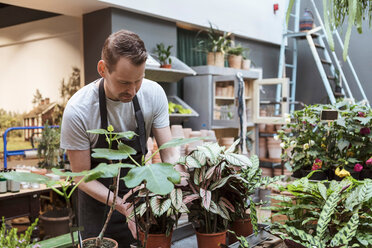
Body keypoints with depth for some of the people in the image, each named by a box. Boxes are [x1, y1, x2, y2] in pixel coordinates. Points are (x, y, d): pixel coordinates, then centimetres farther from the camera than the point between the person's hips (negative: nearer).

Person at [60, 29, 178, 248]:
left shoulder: (154, 94, -18)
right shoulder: (78, 111, -26)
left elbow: (169, 154, -13)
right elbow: (83, 176, -17)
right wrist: (124, 207, -29)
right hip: (99, 197, -2)